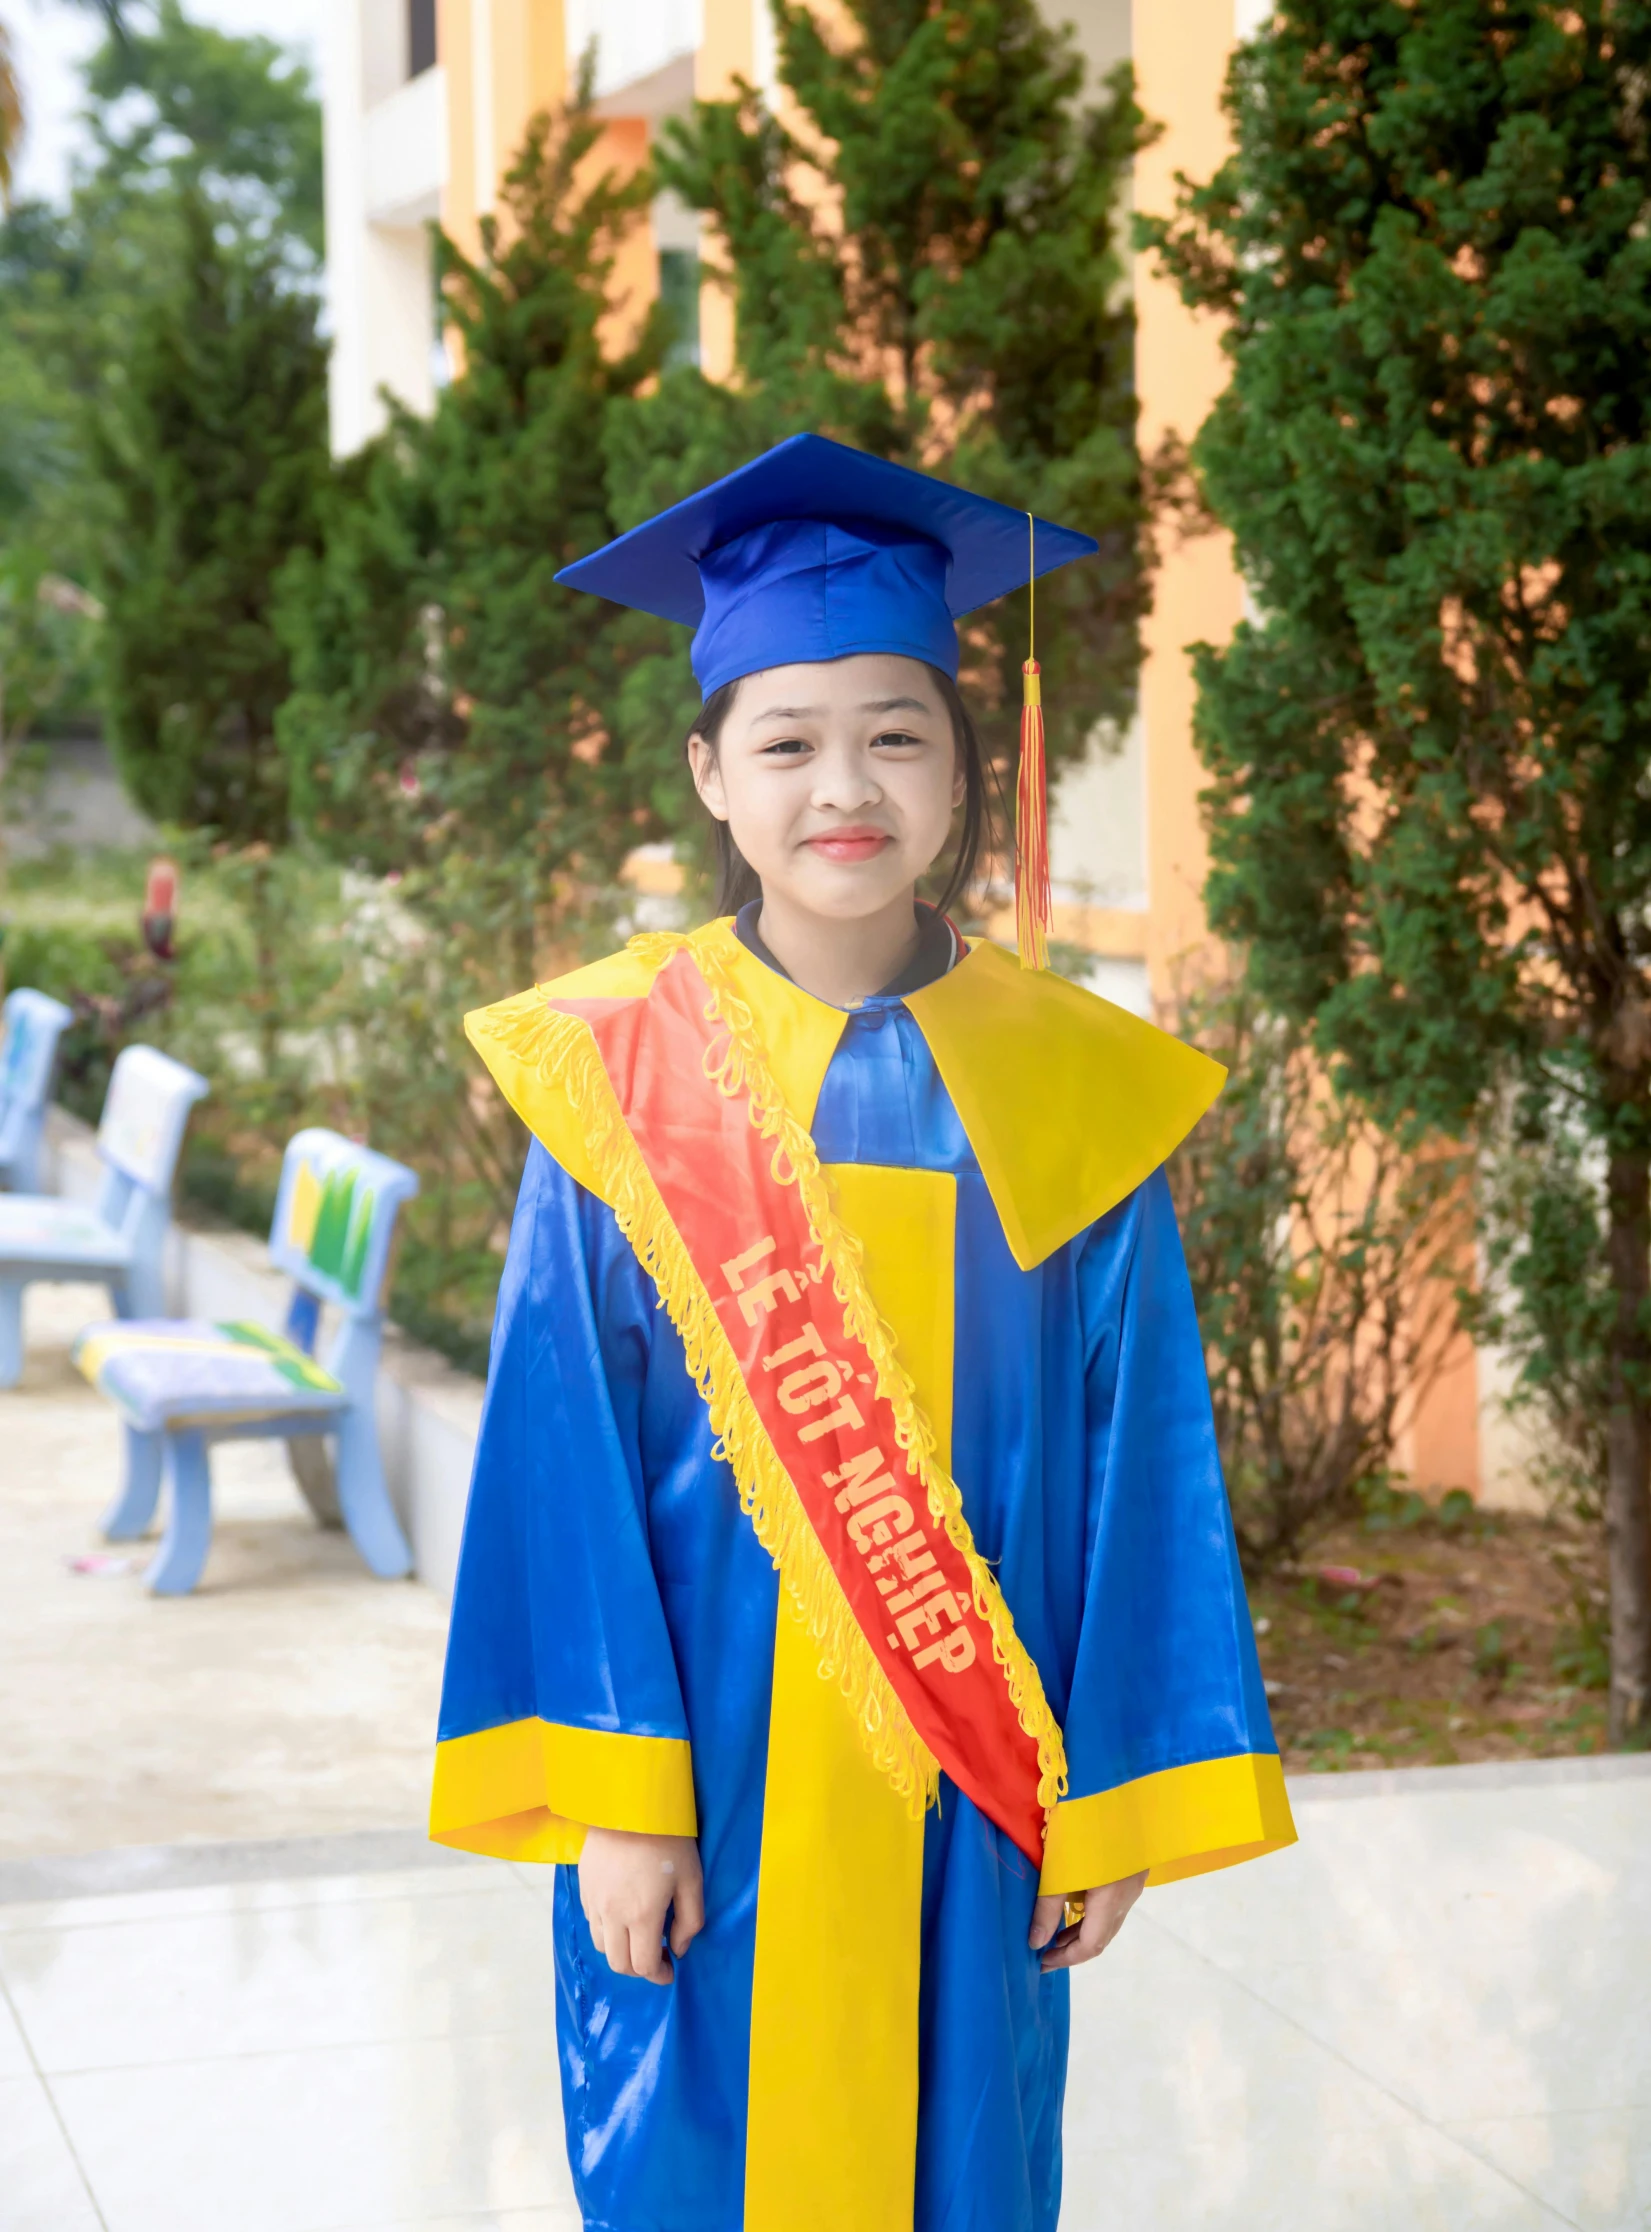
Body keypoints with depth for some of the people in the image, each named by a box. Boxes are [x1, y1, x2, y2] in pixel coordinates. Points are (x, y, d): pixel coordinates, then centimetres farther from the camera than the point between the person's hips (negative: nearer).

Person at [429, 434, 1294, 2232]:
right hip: (708, 1781, -1)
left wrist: (1121, 1800, -1)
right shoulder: (628, 1073, -6)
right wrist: (614, 1804, -10)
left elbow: (1137, 1463, 0)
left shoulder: (1071, 1091, -3)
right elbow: (567, 1458, -6)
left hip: (967, 1802, 1)